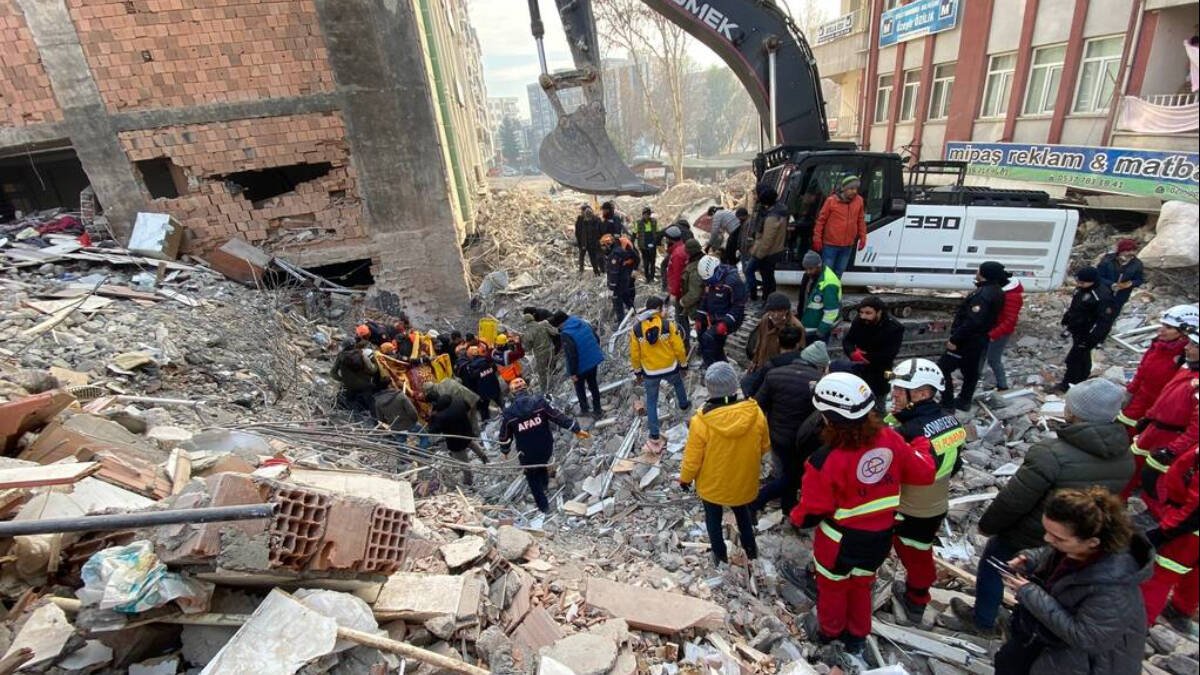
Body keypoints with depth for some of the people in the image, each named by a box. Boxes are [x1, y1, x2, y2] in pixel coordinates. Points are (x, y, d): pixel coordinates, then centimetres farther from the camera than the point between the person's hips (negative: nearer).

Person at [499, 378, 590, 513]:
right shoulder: (540, 402, -17)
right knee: (543, 465, 35)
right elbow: (560, 416, -12)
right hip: (546, 448, 2)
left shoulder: (509, 413, -18)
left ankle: (543, 506, 34)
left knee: (532, 478, 23)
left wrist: (504, 450, 16)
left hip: (527, 454, -2)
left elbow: (505, 436, -4)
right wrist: (577, 430, -4)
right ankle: (545, 485, 62)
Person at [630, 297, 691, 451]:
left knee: (651, 402, 14)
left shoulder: (636, 328, -10)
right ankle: (683, 404, 59)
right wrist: (684, 365, 7)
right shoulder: (668, 324, -15)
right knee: (678, 382, 35)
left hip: (649, 372, 0)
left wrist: (637, 372, 12)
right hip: (670, 368, 0)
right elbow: (678, 348, -9)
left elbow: (634, 354, -2)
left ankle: (654, 437, 13)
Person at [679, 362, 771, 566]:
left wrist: (685, 479, 2)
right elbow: (764, 447, -5)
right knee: (742, 511, 33)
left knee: (713, 518, 27)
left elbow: (692, 459, -18)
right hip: (743, 482, 3)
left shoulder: (701, 422, -32)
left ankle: (720, 556, 48)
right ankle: (750, 548, 53)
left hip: (712, 485, -2)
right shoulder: (756, 414, -23)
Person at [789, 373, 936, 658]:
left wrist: (795, 517, 0)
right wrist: (921, 444, 15)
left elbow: (811, 513, -22)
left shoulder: (825, 461, -34)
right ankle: (857, 637, 52)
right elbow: (924, 473, -3)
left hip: (841, 542, -4)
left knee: (833, 587, 25)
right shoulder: (889, 439, -20)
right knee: (861, 585, 30)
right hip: (879, 538, 5)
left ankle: (829, 631, 51)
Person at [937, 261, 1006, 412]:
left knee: (943, 369, -4)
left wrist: (954, 340, -27)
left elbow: (972, 321, -31)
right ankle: (964, 402, 32)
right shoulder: (996, 291, 8)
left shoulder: (984, 294, -25)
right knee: (970, 371, 20)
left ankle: (948, 403, 1)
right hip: (978, 340, 10)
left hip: (967, 341, -10)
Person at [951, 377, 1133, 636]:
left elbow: (1012, 501, -26)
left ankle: (983, 621, 34)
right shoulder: (1124, 457, -9)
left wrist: (987, 524, -9)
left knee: (992, 564, 18)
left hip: (1033, 537, -5)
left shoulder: (1051, 453, -32)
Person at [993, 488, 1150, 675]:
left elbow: (1083, 637, -31)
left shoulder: (1112, 590, -40)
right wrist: (1028, 559, -16)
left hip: (1087, 660, -6)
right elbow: (1049, 554, 4)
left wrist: (1029, 593, -31)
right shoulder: (1070, 545, -20)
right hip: (1051, 624, 7)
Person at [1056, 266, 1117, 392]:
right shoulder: (1082, 288, -1)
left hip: (1087, 335, -9)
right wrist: (1066, 323, 19)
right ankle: (1082, 378, 44)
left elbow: (1105, 320, -27)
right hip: (1077, 331, 9)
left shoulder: (1102, 296, -29)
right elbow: (1072, 307, 14)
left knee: (1074, 358, 0)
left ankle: (1069, 384, 15)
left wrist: (1092, 339, -26)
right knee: (1082, 355, 25)